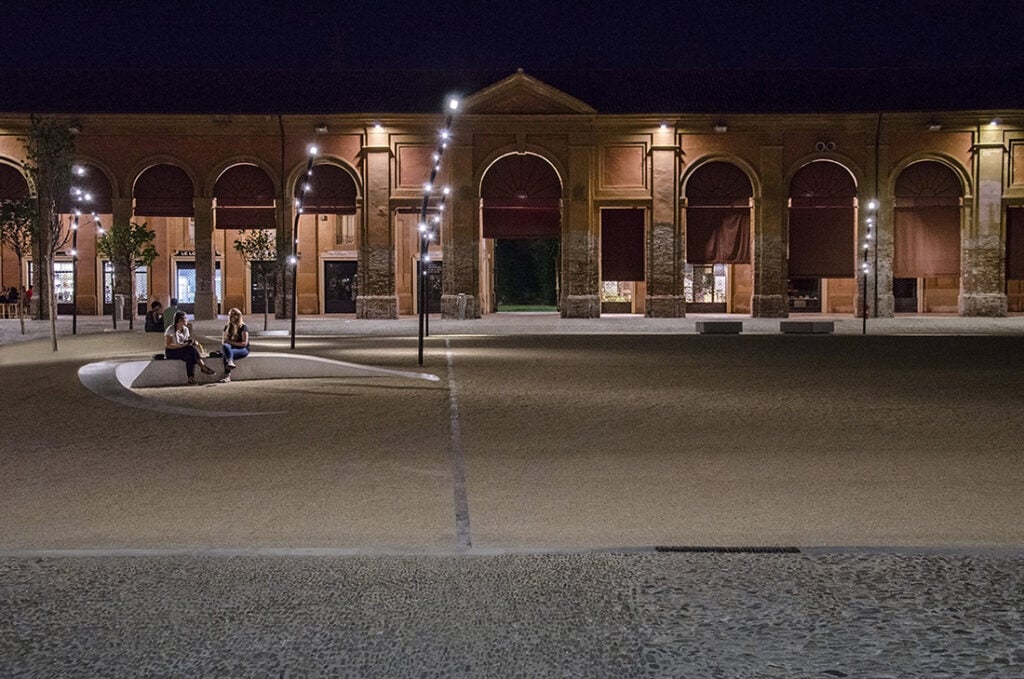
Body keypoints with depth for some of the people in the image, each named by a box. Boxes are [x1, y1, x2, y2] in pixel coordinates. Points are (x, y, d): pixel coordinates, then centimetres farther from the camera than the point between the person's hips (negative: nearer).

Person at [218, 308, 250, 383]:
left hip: (243, 349, -5)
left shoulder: (243, 327, -4)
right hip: (231, 348, 5)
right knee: (225, 346, -33)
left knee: (225, 354, -34)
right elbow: (224, 340, 15)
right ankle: (230, 362, -52)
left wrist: (231, 342, -13)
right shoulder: (227, 327, 14)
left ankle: (227, 376, -42)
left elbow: (244, 343, -10)